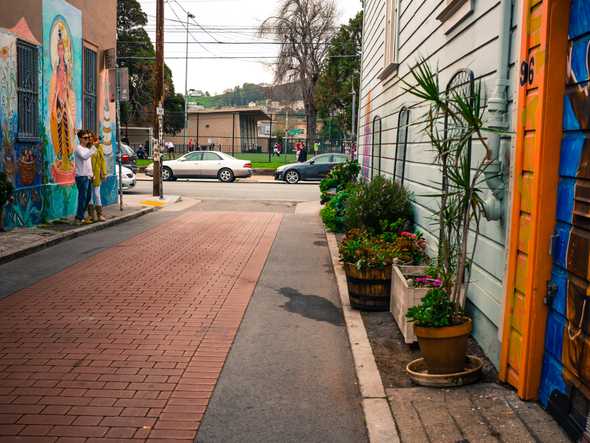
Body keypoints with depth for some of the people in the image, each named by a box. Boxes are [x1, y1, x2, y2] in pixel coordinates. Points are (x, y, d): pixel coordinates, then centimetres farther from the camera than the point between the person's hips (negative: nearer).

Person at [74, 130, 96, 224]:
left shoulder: (87, 149, 19)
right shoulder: (78, 148, -9)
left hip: (88, 176, 9)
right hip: (81, 176, -9)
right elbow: (84, 157, -29)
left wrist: (91, 174, 16)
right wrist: (93, 149, -36)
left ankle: (80, 216, 20)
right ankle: (79, 218, -3)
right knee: (83, 197, -8)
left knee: (87, 198, 11)